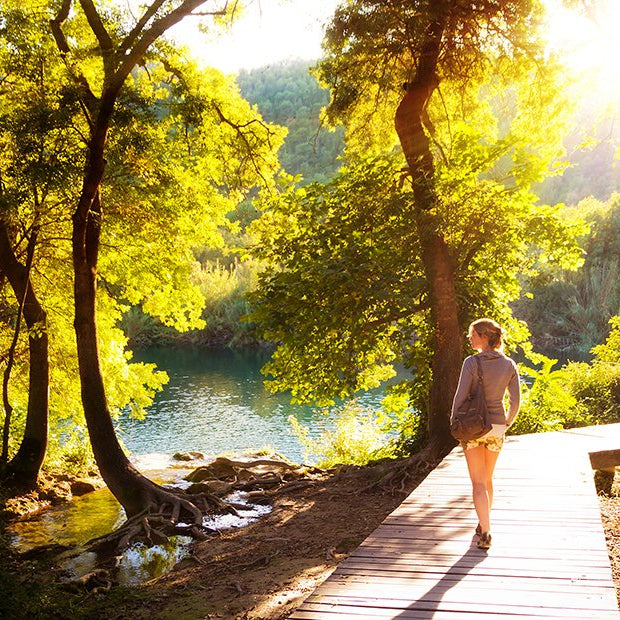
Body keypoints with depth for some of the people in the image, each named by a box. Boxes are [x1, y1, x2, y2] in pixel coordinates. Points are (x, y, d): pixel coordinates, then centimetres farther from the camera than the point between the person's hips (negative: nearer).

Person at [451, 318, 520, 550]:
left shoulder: (472, 362, -14)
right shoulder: (509, 365, -1)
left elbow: (460, 397, -14)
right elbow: (515, 401, 2)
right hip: (496, 428, 4)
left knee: (478, 482, 1)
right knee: (488, 478, 21)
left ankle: (485, 532, -9)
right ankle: (484, 524, 33)